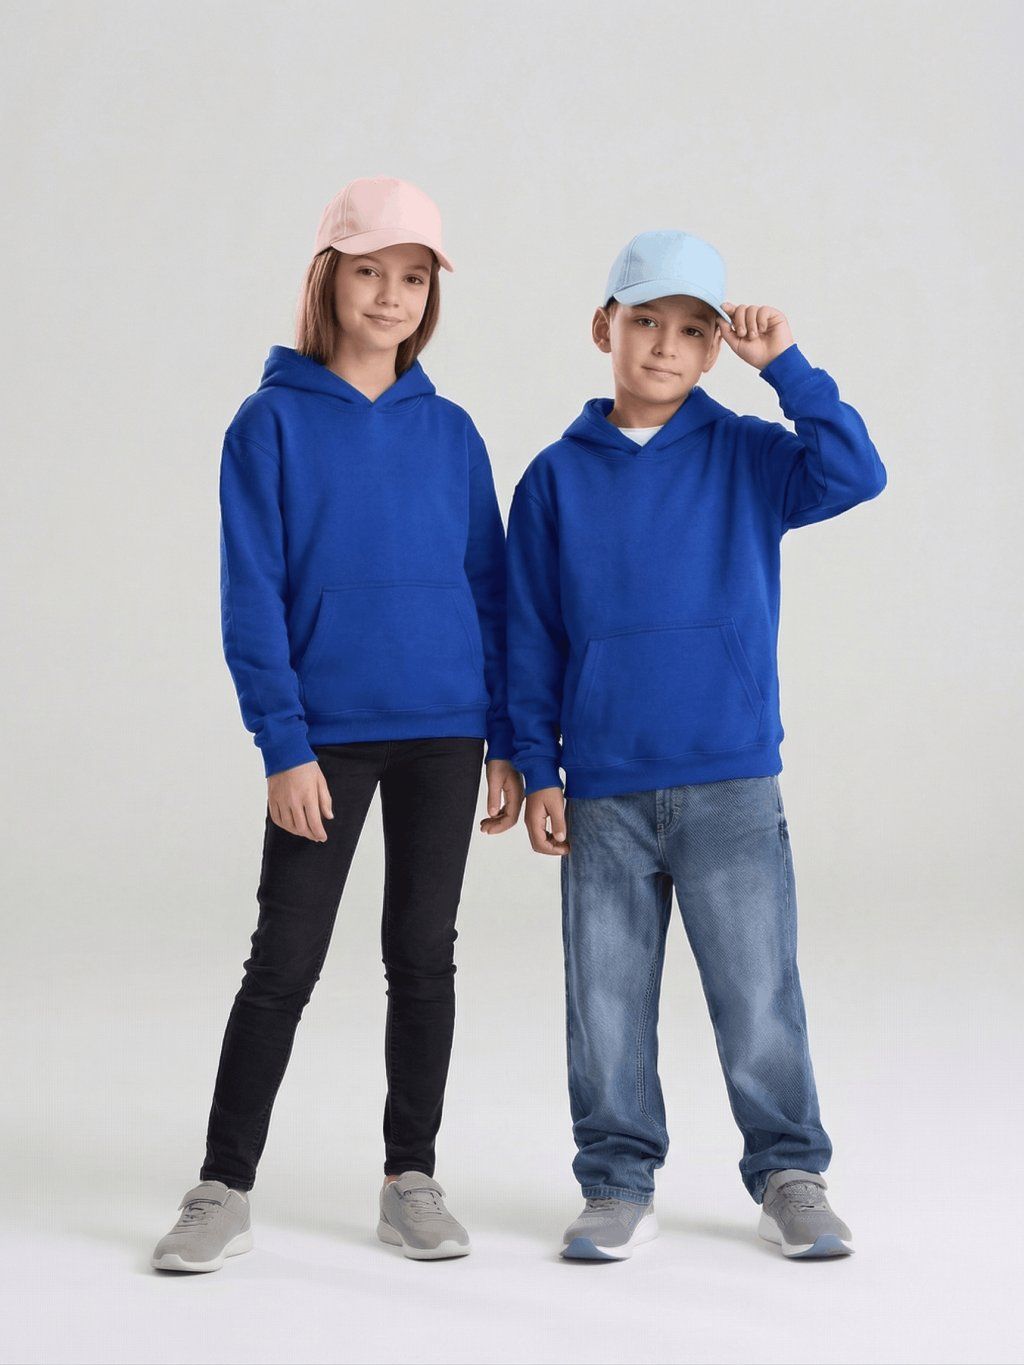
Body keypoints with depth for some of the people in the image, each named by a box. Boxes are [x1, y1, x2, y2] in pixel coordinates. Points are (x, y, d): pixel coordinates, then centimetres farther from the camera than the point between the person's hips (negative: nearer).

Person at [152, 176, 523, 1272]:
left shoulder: (450, 432, 7)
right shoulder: (273, 422, -2)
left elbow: (488, 586, 9)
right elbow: (252, 595, -6)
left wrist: (507, 740, 4)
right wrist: (284, 742, -13)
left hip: (445, 732, 3)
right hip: (328, 734, -3)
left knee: (423, 959, 9)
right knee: (284, 963, 0)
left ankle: (412, 1181, 21)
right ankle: (224, 1190, 11)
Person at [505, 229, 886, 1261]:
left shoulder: (747, 458, 5)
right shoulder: (556, 478, 6)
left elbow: (856, 472, -12)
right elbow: (531, 637, 7)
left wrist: (783, 364, -12)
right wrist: (537, 770, 2)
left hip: (732, 785, -1)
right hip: (602, 795, 1)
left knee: (759, 992, 2)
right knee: (607, 1001, 6)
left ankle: (790, 1177, 16)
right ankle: (618, 1186, 19)